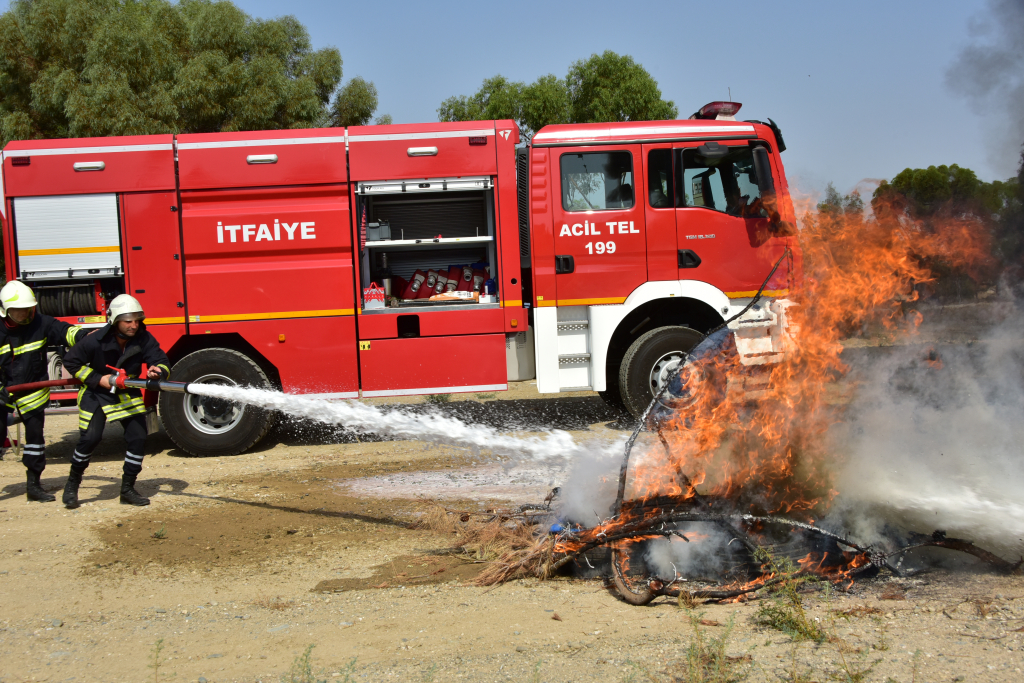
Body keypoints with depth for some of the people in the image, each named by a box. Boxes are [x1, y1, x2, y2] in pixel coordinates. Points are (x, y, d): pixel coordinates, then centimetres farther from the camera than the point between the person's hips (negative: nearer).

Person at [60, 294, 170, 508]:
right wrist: (98, 379, -18)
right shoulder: (96, 340, -22)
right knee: (90, 438, -12)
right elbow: (71, 361, -10)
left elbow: (163, 362, -14)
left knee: (138, 438, -6)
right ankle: (72, 484, 11)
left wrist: (157, 371, -39)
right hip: (96, 394, -3)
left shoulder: (144, 339, -15)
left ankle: (127, 490, 8)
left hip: (128, 394, 3)